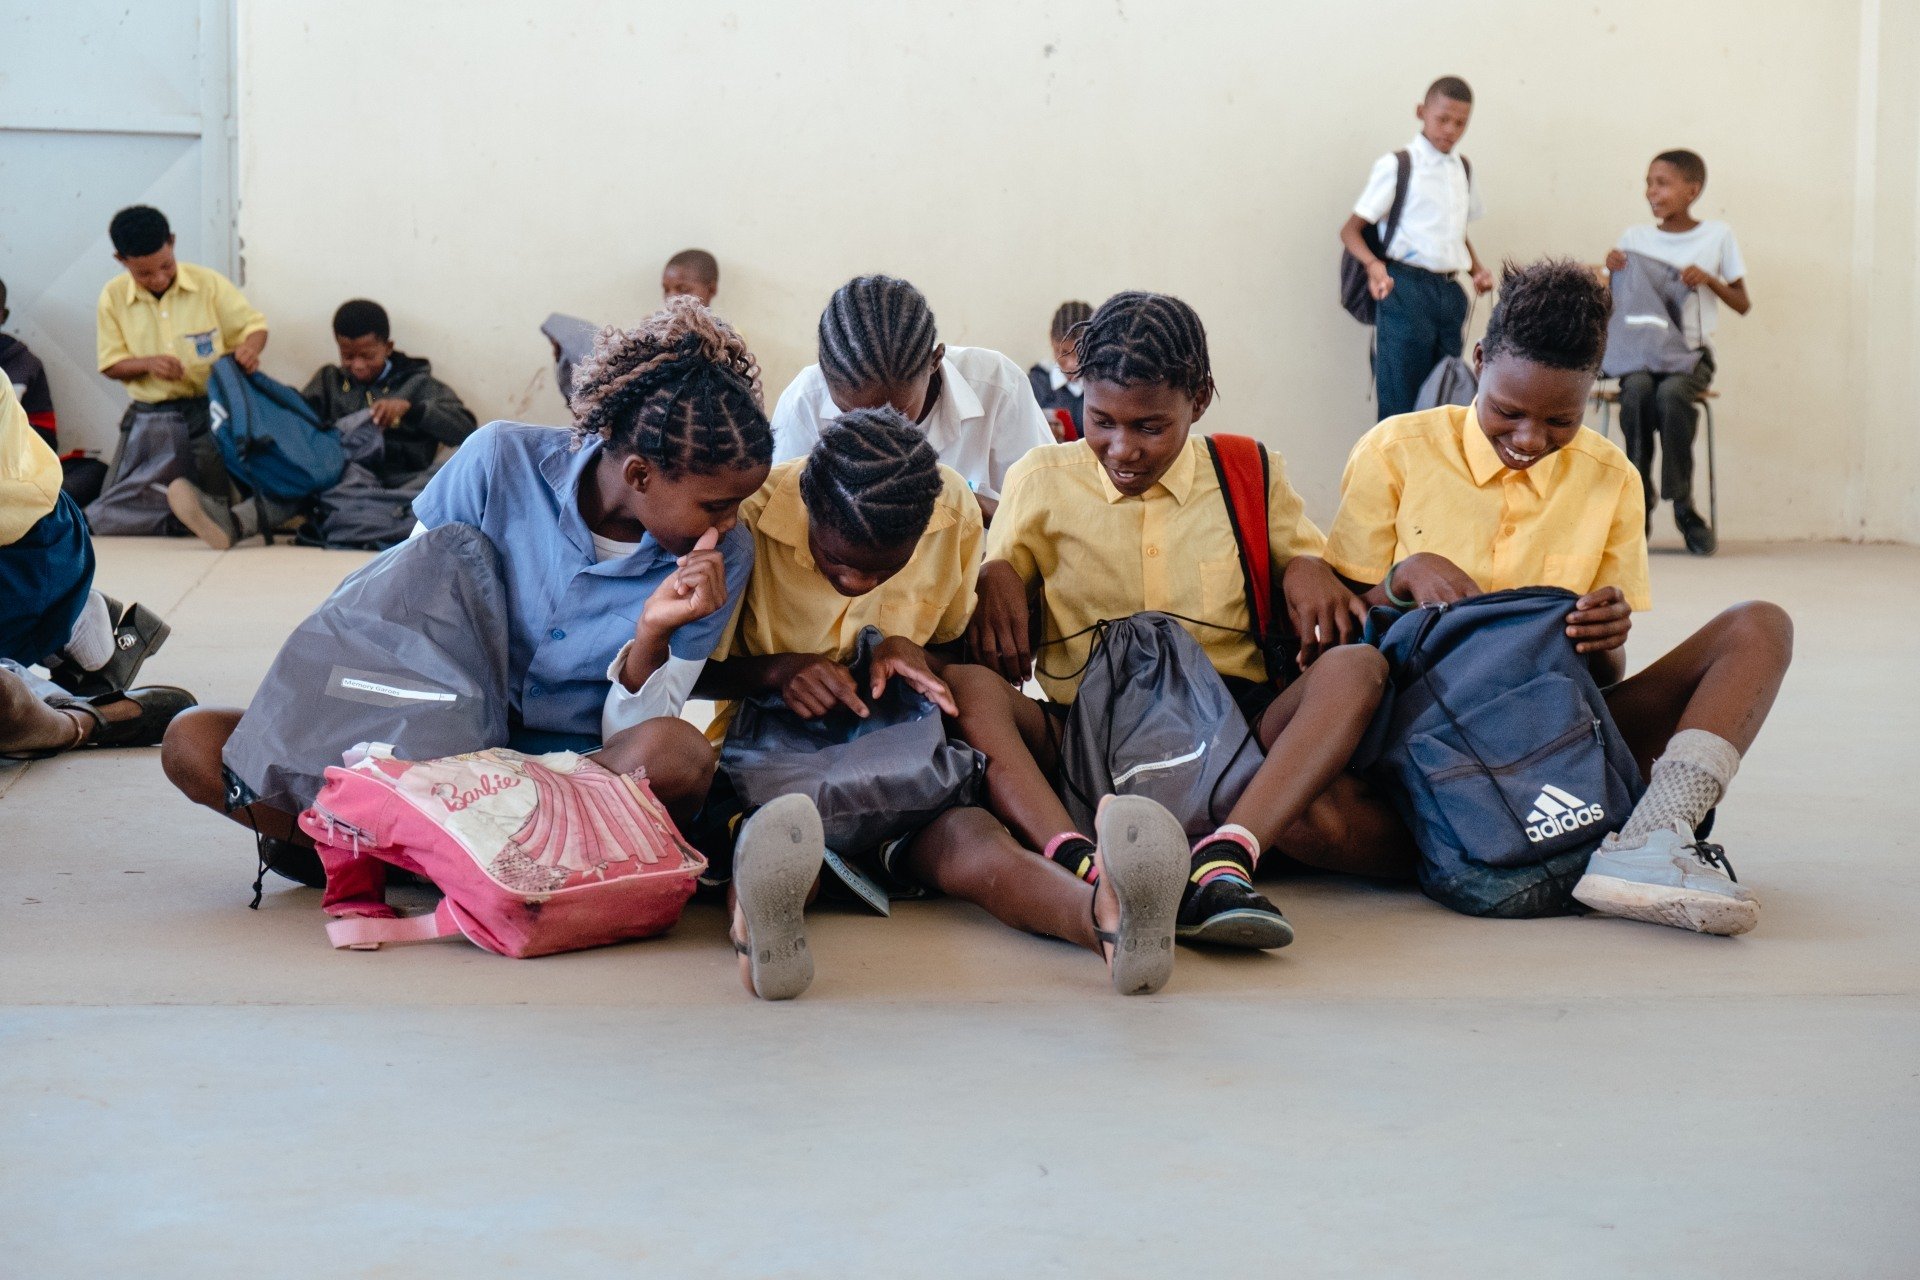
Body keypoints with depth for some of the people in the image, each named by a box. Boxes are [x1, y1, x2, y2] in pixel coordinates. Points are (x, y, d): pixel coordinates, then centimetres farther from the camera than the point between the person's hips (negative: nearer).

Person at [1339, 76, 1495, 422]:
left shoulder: (1463, 169, 16)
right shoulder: (1397, 166, -3)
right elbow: (1351, 229, -4)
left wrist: (1477, 270, 10)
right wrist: (1374, 264, -24)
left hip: (1450, 291, 6)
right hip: (1407, 287, -6)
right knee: (1400, 400, -7)